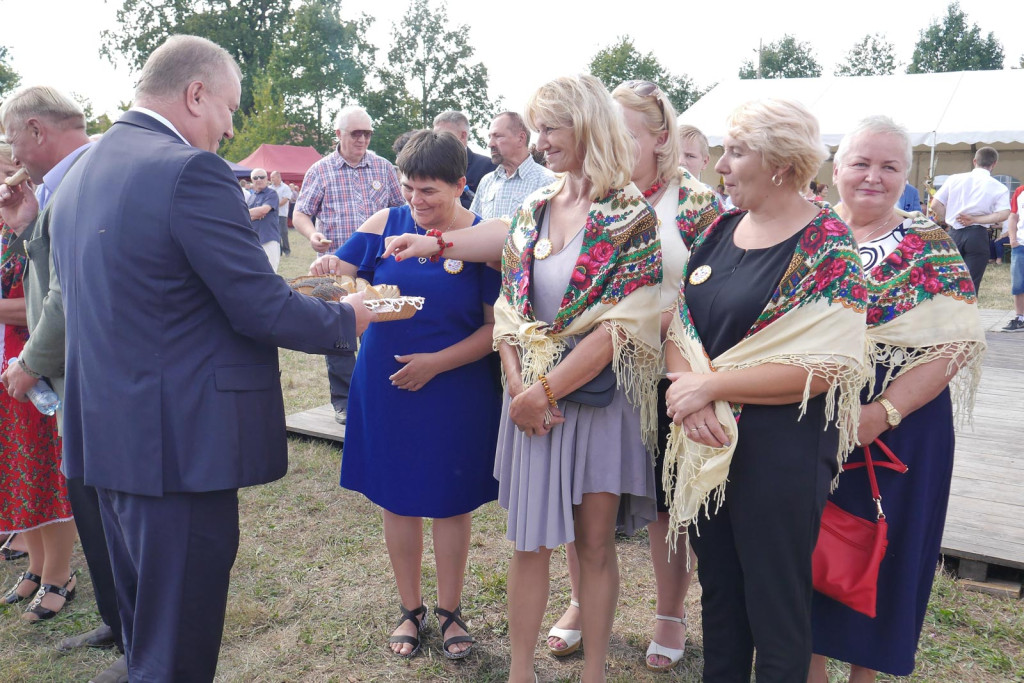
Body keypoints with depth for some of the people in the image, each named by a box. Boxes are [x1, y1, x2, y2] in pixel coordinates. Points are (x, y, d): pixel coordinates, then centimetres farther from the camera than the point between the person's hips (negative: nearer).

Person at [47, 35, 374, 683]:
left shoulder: (80, 173, 11)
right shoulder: (192, 171, -18)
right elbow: (261, 307, -18)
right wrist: (348, 318, -1)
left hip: (105, 434, 9)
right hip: (182, 444, -9)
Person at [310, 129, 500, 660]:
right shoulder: (385, 224, -3)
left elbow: (497, 326, -8)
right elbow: (340, 280, 1)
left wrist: (437, 362, -17)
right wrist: (326, 272, -23)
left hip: (456, 392, -2)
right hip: (386, 388, 2)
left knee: (451, 502, 11)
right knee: (398, 499, 13)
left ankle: (448, 610, 33)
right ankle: (410, 609, 34)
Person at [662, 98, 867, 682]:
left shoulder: (827, 245, -13)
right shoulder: (721, 229, 6)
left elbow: (823, 368, -21)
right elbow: (679, 320, 5)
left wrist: (710, 386, -19)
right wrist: (689, 388, -14)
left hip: (782, 453, -6)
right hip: (705, 445, 6)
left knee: (776, 608, 10)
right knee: (718, 588, 21)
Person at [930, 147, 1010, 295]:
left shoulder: (954, 179, 4)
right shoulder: (999, 188, -1)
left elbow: (935, 205, 0)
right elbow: (1003, 214, -15)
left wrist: (949, 220, 11)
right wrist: (975, 220, -10)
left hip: (954, 234, 3)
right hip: (977, 236, -2)